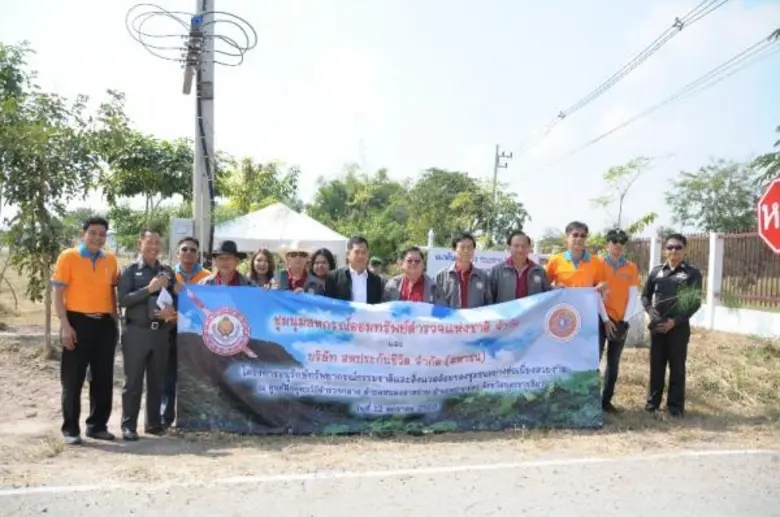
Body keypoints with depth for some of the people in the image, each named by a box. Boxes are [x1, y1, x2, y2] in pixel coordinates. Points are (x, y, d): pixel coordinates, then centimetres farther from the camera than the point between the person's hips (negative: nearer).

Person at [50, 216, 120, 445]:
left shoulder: (111, 259, 9)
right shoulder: (68, 257, -3)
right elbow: (58, 293, -6)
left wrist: (115, 319, 11)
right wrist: (65, 325, -13)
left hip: (105, 324, 4)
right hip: (78, 322, -4)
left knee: (103, 378, 9)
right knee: (73, 379, 2)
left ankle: (97, 425, 22)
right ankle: (70, 429, 13)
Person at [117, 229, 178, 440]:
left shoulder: (167, 271, 12)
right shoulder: (131, 270, 1)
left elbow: (176, 297, 11)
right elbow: (123, 300, -10)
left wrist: (171, 310, -10)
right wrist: (149, 289, -16)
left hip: (161, 332, 4)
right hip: (136, 332, -3)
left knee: (157, 381, 9)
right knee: (133, 381, 0)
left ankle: (153, 423, 19)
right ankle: (129, 425, 7)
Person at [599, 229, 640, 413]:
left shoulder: (631, 268, 5)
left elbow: (633, 296, 1)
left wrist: (625, 320, -7)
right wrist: (605, 318, -13)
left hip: (621, 321, 3)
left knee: (613, 362, 8)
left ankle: (606, 400, 18)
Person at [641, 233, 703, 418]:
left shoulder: (692, 273, -1)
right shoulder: (656, 271, 8)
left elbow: (695, 303, -5)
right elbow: (645, 294, 14)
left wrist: (675, 321, -13)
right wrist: (649, 309, -7)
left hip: (679, 327, -2)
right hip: (657, 325, 3)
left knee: (677, 367, 4)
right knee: (656, 365, 9)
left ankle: (675, 405, 13)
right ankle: (653, 401, 19)